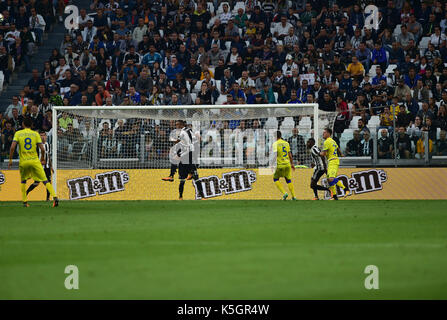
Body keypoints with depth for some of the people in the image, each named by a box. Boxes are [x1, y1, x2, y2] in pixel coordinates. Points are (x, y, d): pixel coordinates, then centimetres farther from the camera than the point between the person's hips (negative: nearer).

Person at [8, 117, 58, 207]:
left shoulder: (18, 133, 2)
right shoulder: (36, 134, 2)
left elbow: (12, 147, -9)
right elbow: (42, 149, -3)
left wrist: (10, 159, 0)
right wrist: (42, 158, 14)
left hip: (23, 162, 1)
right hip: (35, 161, -1)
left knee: (23, 180, 21)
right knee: (45, 180, -1)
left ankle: (24, 202, 16)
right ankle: (54, 197, -16)